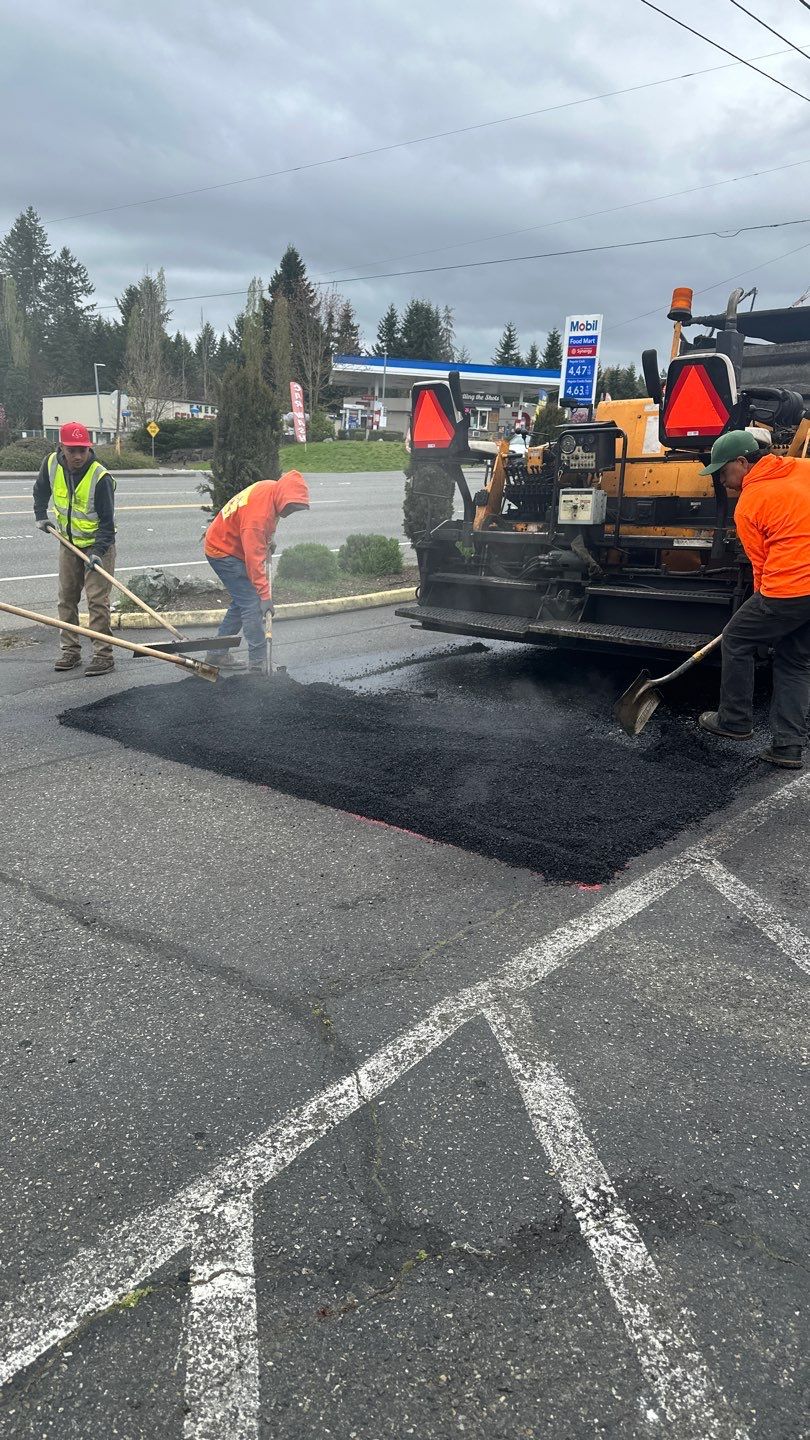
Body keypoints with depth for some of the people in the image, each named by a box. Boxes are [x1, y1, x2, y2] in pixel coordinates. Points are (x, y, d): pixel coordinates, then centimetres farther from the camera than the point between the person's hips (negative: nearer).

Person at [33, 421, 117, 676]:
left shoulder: (100, 477, -25)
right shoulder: (51, 464, -9)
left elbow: (107, 521, -22)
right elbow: (41, 489, 16)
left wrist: (98, 551, -30)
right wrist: (41, 516, 9)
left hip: (98, 544, -6)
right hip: (69, 543, 6)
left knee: (97, 600, -10)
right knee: (67, 598, 10)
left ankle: (103, 655, -5)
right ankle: (70, 650, 20)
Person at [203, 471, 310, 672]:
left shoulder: (272, 489, -7)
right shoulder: (258, 513, -34)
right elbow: (254, 558, -34)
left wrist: (268, 542, 10)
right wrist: (265, 595, -34)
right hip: (224, 552, -10)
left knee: (240, 602, 14)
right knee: (252, 604, -13)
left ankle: (216, 654, 21)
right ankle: (258, 664, -12)